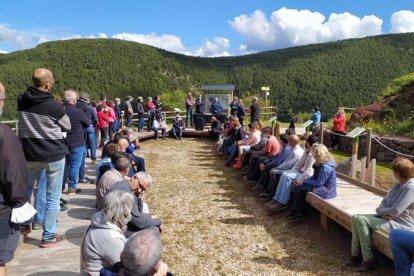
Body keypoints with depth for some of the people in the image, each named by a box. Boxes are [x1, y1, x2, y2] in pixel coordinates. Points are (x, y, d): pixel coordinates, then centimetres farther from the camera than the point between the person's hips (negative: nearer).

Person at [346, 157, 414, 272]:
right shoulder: (398, 184, 9)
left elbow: (395, 211, -26)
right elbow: (384, 201, 10)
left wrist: (380, 211, -7)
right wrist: (383, 213, -11)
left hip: (400, 224, -10)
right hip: (388, 218, 10)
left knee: (361, 220, -22)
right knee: (355, 217, -6)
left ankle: (369, 260, -11)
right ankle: (356, 255, -1)